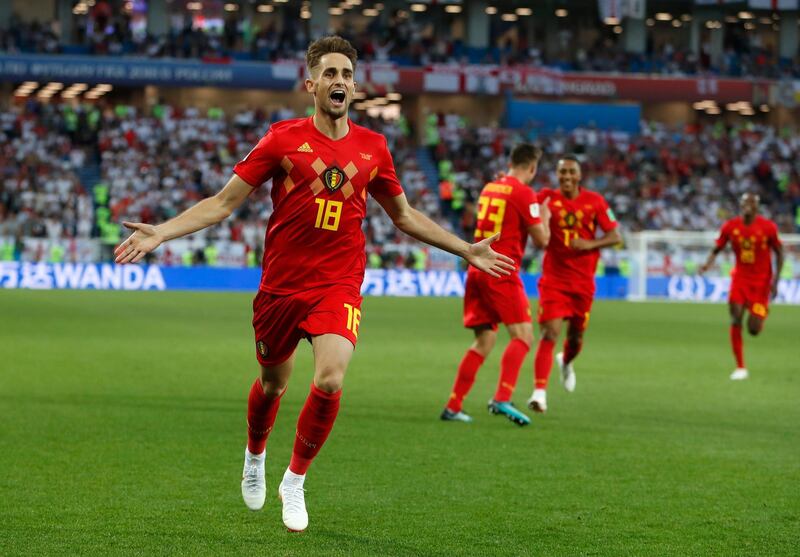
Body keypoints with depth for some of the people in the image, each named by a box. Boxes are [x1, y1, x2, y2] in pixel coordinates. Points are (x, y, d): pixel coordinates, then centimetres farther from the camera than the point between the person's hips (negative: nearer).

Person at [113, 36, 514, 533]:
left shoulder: (372, 147, 3)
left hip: (339, 287, 1)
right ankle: (255, 457, 48)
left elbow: (404, 215, 19)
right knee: (272, 384, 14)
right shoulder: (283, 138, -4)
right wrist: (161, 232, -11)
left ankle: (295, 481, 4)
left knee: (330, 383, -19)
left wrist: (466, 250, 18)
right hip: (281, 284, -1)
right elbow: (224, 202, -1)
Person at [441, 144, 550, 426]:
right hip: (502, 272, -8)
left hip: (477, 269, 8)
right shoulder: (523, 193, -7)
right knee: (522, 335, -9)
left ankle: (453, 406, 7)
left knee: (484, 341, 11)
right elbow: (541, 240, -7)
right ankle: (502, 398, -25)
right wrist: (545, 217, 13)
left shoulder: (489, 188, 16)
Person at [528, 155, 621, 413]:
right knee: (550, 333, -17)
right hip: (553, 279, -2)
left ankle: (566, 362, 50)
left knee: (576, 336, 14)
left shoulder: (594, 201, 0)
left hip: (583, 282, 2)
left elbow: (615, 236, 0)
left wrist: (590, 244, -19)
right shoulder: (547, 197, -3)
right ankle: (540, 392, -20)